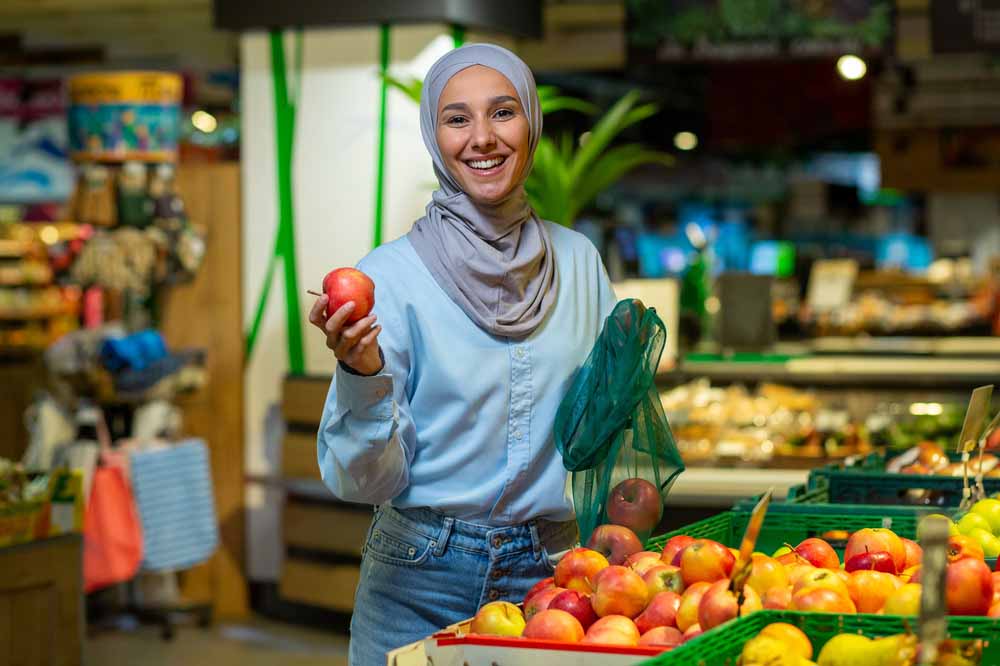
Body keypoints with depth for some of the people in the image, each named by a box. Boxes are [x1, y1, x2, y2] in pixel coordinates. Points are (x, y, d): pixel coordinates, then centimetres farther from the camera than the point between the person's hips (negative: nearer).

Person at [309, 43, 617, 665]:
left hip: (549, 572, 3)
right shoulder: (391, 274, -9)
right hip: (421, 581, -3)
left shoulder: (578, 259, 3)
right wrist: (363, 375, -27)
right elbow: (367, 479, -10)